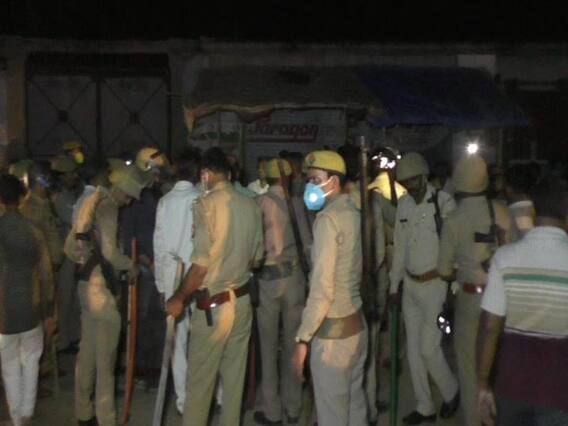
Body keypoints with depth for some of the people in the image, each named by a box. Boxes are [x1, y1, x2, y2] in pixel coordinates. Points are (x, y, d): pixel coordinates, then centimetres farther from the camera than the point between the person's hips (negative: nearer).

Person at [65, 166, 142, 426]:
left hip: (87, 284, 9)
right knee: (105, 358, 0)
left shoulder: (91, 203, 14)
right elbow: (109, 252, -19)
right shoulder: (107, 206, -12)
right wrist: (130, 265, -3)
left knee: (87, 353, 16)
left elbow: (70, 245, 17)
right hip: (102, 287, -9)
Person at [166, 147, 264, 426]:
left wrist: (179, 299, -7)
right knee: (235, 375, 15)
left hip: (213, 305, -6)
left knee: (200, 379, 5)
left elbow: (201, 264, -18)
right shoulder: (251, 206, 4)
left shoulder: (206, 204, -13)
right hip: (242, 300, 6)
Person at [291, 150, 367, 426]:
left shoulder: (328, 218, -16)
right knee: (355, 403, 18)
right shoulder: (355, 214, 8)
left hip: (332, 329, -8)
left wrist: (303, 339, -18)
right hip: (357, 322, 8)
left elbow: (322, 289, -21)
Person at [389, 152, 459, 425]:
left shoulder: (443, 202, -12)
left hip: (435, 284, -6)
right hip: (410, 285, 6)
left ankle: (451, 392, 24)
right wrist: (394, 285, 13)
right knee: (413, 349, 10)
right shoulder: (403, 205, 7)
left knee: (428, 347, -4)